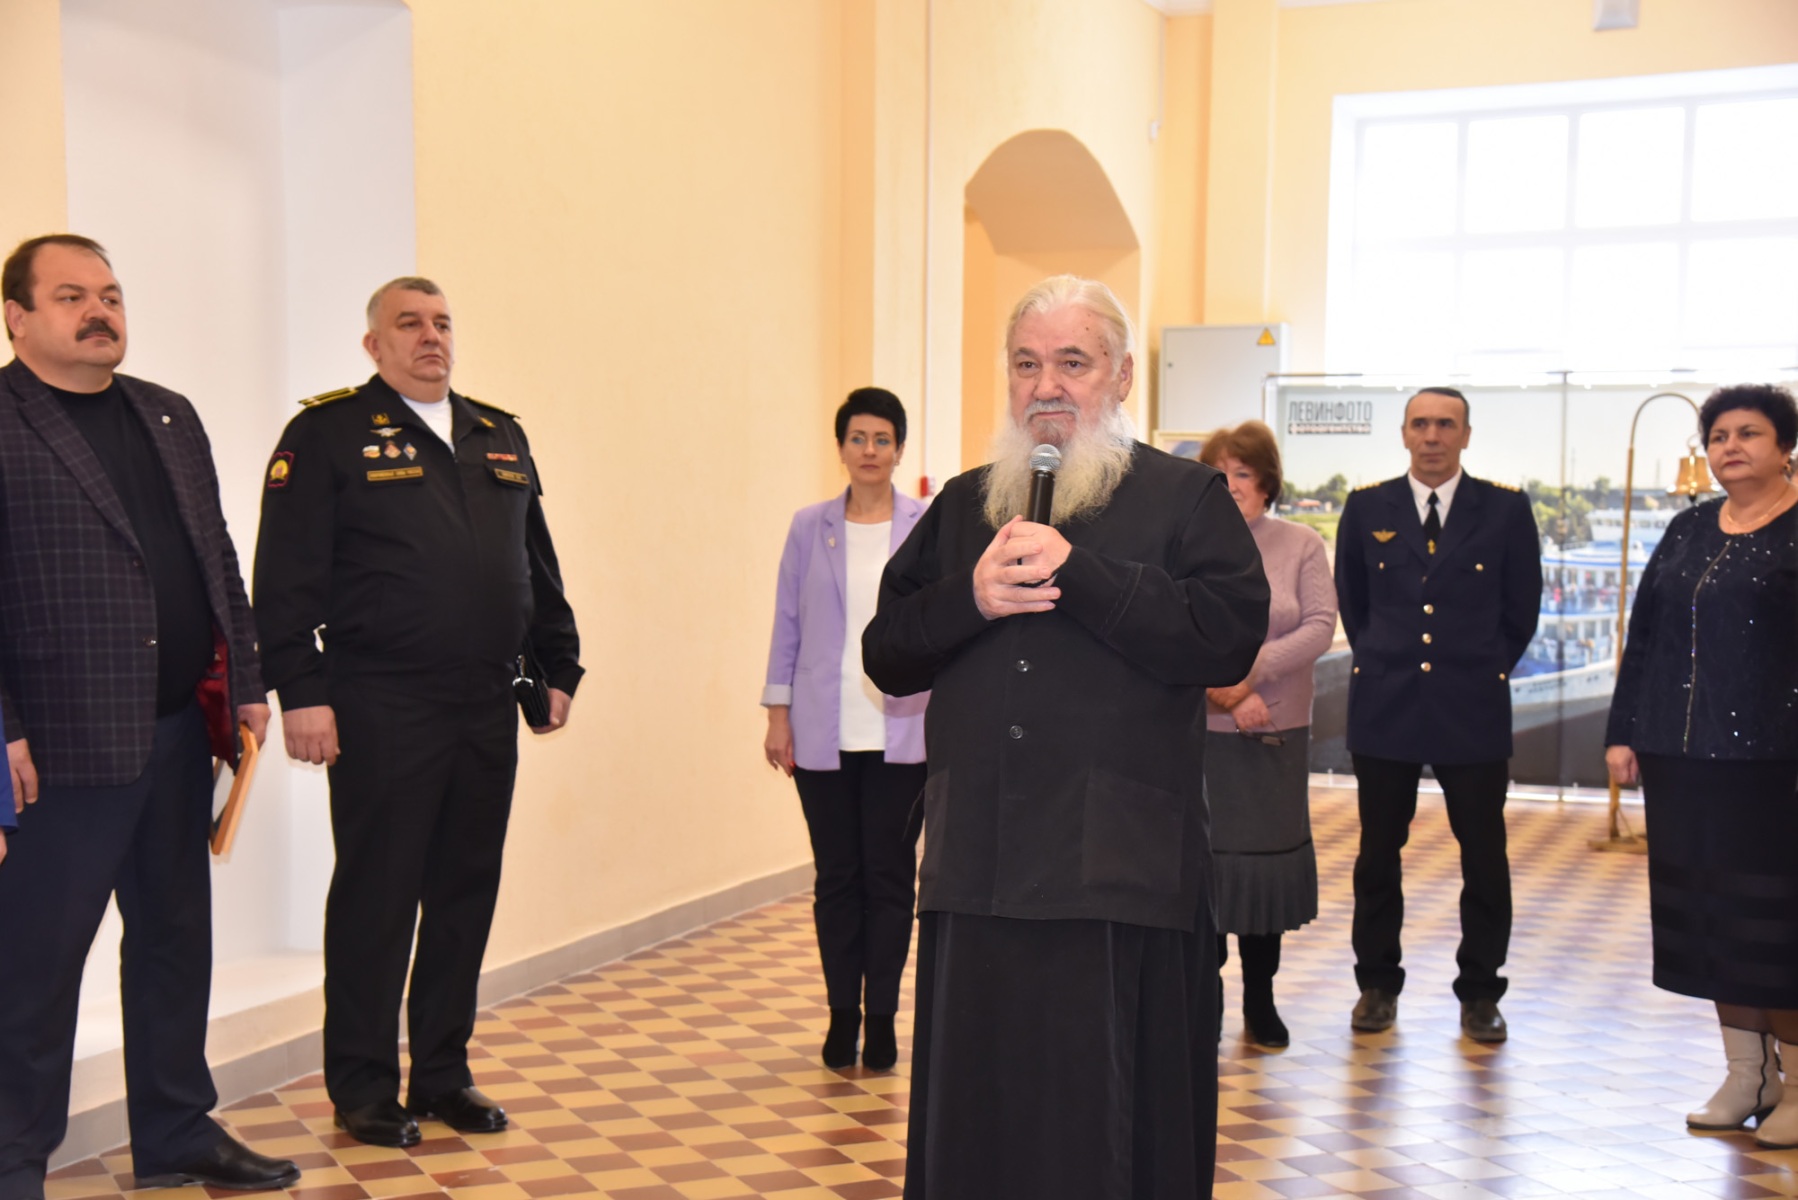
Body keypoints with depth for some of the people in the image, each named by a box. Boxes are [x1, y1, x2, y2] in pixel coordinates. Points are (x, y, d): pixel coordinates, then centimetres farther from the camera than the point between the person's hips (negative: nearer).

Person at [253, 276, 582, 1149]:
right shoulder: (329, 434, -2)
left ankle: (444, 1074, 24)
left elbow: (539, 568, 20)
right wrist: (300, 693, -13)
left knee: (466, 896, 11)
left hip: (486, 709, 6)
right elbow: (286, 578, -8)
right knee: (375, 898, 2)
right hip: (381, 711, -6)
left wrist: (558, 666, 16)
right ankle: (364, 1091, 15)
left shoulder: (501, 438, 16)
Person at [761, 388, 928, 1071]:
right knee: (836, 876, 6)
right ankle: (842, 1016, 16)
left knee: (890, 874, 1)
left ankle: (881, 1018, 12)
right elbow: (787, 624, 8)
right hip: (824, 734, 1)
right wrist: (778, 714, 4)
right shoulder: (810, 528, 7)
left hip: (901, 730, -1)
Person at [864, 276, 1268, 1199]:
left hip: (1121, 879, -4)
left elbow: (1231, 636, -13)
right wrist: (970, 600, -8)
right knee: (975, 1122, 12)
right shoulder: (962, 504, 16)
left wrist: (1076, 570, -16)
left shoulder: (1185, 498, 3)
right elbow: (885, 654, 11)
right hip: (977, 870, 4)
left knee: (1113, 1121, 4)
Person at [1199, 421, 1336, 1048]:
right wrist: (1222, 689, -18)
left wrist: (1253, 669, -17)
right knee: (1201, 857, 3)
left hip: (1279, 732, 2)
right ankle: (1204, 993, 17)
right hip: (1200, 731, -1)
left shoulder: (1301, 545, 3)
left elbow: (1321, 626, -5)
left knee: (1270, 855, 7)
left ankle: (1261, 998, 22)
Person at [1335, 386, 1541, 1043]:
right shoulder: (1367, 507, 4)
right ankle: (1378, 984, 21)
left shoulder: (1506, 508, 1)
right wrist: (1381, 663, 10)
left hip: (1473, 710, -1)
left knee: (1485, 859, 4)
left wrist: (1481, 671, 9)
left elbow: (1521, 609, 7)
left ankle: (1479, 994, 18)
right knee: (1378, 854, 7)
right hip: (1384, 708, 1)